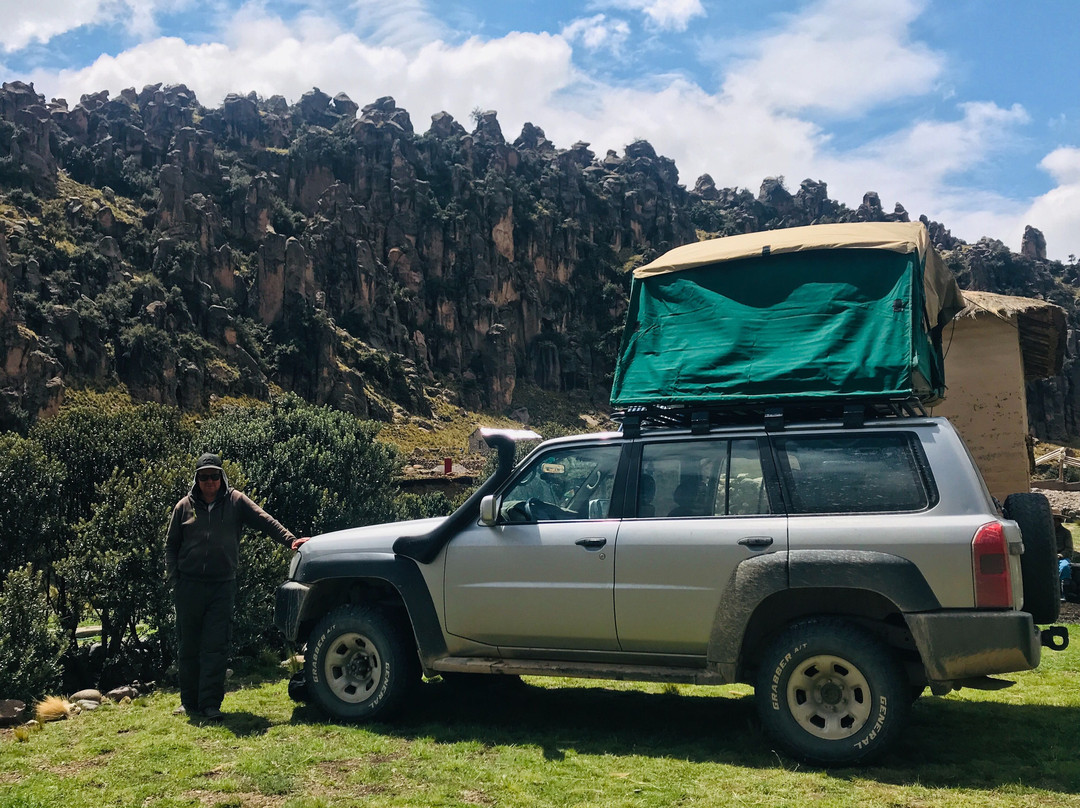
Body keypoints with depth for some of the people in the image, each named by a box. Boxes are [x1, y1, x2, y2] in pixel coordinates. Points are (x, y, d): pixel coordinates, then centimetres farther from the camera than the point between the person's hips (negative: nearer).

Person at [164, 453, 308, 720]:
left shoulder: (235, 501, 3)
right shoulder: (185, 506, 6)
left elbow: (264, 520, -6)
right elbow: (171, 545, 13)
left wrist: (290, 540, -20)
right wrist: (174, 578, 3)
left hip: (222, 586, -1)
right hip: (189, 586, 1)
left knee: (216, 647, -4)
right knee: (189, 647, 8)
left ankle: (210, 703, -1)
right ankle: (189, 702, 19)